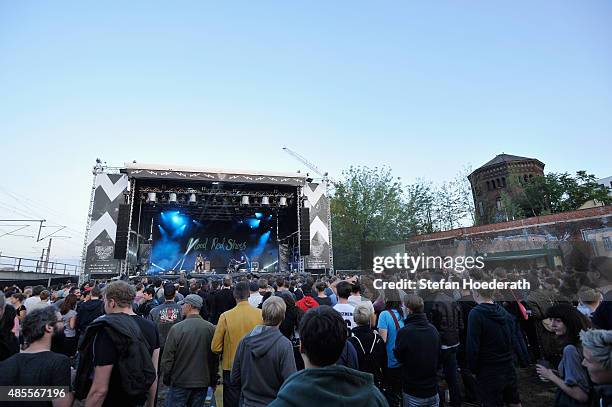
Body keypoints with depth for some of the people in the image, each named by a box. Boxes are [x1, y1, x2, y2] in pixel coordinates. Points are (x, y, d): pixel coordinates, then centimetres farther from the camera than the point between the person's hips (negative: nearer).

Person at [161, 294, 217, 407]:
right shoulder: (211, 328, -8)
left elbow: (167, 358, -9)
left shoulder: (176, 328, -16)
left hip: (180, 382, -3)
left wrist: (166, 379, 8)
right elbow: (215, 358, 1)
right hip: (203, 383, 3)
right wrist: (213, 381, 14)